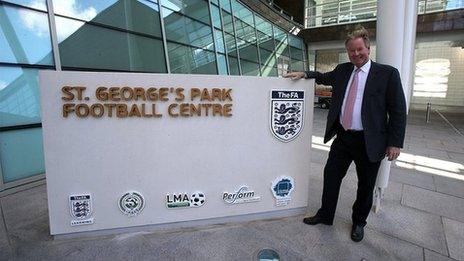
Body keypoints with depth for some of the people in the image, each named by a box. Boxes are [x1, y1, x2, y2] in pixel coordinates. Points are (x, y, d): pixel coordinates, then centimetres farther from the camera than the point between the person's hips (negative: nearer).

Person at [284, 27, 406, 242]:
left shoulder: (387, 73, -7)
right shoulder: (342, 70, 7)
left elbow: (398, 111, -6)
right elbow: (325, 77, 27)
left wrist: (395, 143, -10)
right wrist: (304, 74, 9)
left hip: (369, 141, -4)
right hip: (342, 137, 4)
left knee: (365, 185, 12)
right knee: (331, 176, 12)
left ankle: (359, 222, 36)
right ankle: (325, 215, 32)